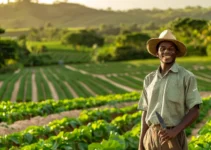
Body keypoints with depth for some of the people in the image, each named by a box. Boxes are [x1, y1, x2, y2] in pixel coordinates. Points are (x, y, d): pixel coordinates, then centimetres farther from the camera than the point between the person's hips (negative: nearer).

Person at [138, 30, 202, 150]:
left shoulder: (187, 77, -5)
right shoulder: (149, 79, 9)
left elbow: (195, 111, -7)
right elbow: (146, 112, 12)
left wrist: (175, 131, -20)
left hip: (174, 138, -4)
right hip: (152, 137, 5)